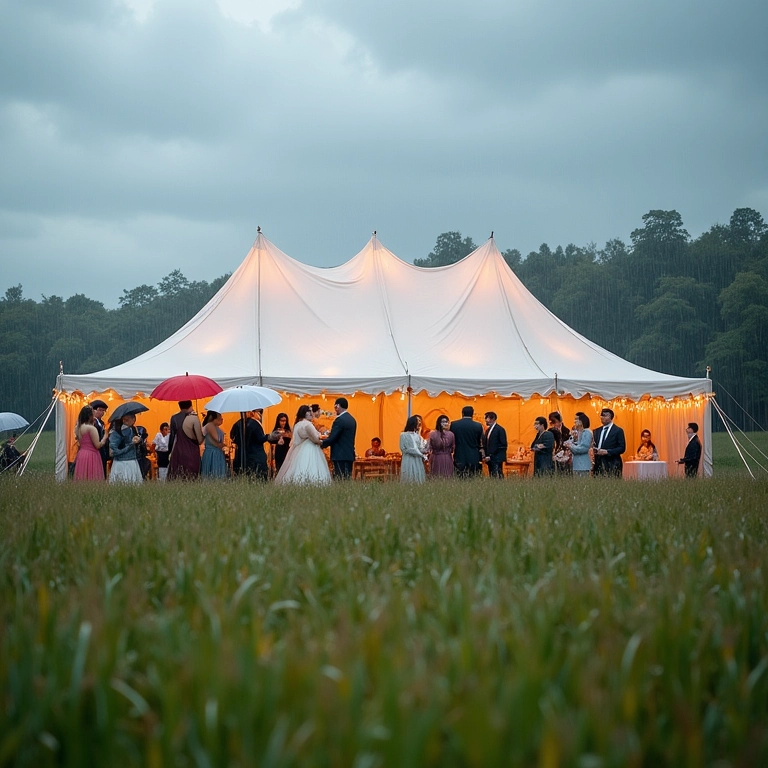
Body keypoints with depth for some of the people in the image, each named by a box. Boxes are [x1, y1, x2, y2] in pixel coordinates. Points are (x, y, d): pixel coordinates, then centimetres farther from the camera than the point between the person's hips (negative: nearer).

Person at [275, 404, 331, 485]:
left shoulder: (297, 424, 15)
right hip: (308, 453, -9)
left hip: (298, 452, 9)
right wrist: (321, 442, 9)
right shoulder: (307, 424, -12)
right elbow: (315, 439, -13)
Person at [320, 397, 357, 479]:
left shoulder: (339, 420, -15)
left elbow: (331, 438, -17)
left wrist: (321, 444, 0)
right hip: (350, 455, 9)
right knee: (347, 480, 9)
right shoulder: (352, 419, 13)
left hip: (340, 456, -9)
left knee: (340, 481, -9)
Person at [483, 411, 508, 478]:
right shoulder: (488, 430, 17)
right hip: (490, 458, 8)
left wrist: (490, 456, -13)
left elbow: (503, 445, -11)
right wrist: (486, 456, 2)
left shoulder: (500, 429, -7)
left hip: (497, 459, -8)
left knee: (497, 477, -12)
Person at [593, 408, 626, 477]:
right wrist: (595, 450, -3)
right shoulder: (597, 431, 18)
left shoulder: (618, 430, 0)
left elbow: (622, 448, -5)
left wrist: (607, 452, -15)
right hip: (598, 464, 5)